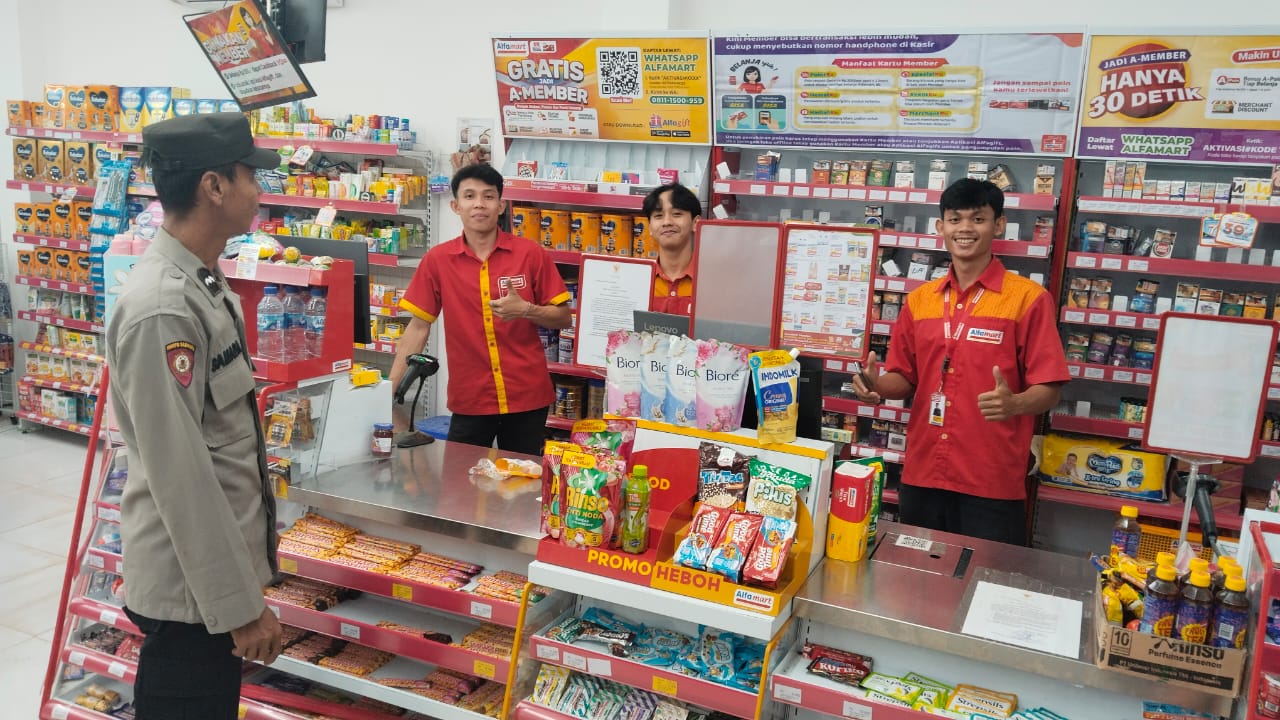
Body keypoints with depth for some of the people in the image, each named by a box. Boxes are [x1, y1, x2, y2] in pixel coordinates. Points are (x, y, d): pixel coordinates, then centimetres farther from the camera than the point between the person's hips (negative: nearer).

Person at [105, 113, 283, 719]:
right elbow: (179, 473, -25)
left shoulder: (204, 284, 6)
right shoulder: (161, 310, -25)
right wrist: (240, 603, -19)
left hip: (219, 564, 9)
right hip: (192, 585, -9)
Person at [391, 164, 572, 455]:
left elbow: (563, 318, 1)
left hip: (527, 397, 0)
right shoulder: (437, 260, -2)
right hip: (469, 400, 0)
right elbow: (418, 327, 1)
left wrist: (526, 310, -19)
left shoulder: (532, 254, -5)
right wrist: (389, 393, -5)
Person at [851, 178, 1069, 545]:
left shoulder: (1028, 298, -5)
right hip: (921, 475, 4)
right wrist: (879, 385, -7)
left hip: (992, 483, -4)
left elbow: (1049, 389, -7)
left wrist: (1013, 404, -27)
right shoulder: (919, 299, 9)